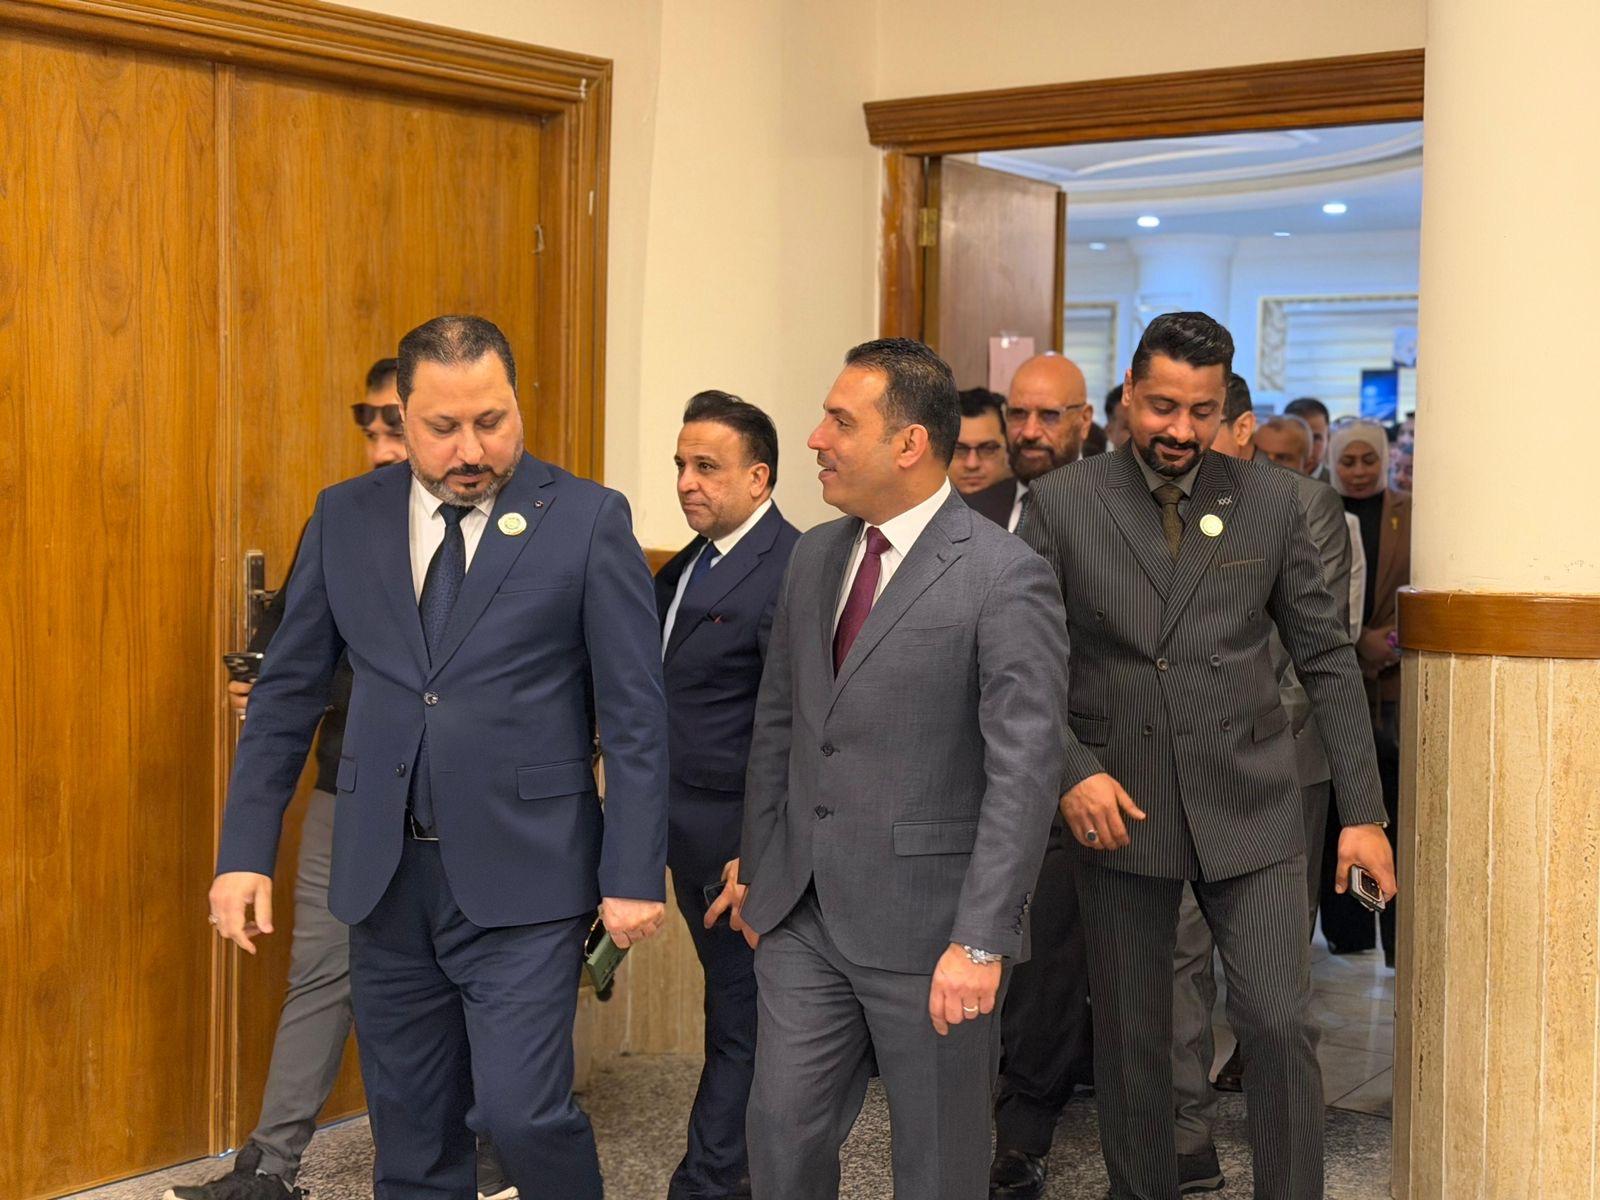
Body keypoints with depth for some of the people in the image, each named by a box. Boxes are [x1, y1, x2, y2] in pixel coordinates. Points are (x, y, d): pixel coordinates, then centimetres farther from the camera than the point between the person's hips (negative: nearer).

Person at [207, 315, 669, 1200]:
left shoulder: (588, 520, -5)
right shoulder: (345, 518, 5)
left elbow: (634, 713, -5)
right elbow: (286, 692, 8)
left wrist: (635, 874, -8)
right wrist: (245, 852, 3)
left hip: (521, 875, -3)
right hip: (384, 875, 4)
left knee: (521, 1112, -9)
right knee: (410, 1128, 12)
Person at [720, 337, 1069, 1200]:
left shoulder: (1005, 578, -14)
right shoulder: (815, 555, 8)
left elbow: (1024, 770, -18)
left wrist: (983, 940, -22)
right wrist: (756, 866, 15)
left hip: (926, 924, -6)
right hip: (803, 913, 6)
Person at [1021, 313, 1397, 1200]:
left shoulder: (1270, 500, 2)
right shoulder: (1062, 505, -2)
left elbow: (1326, 660, 5)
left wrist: (1364, 811, 1)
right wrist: (1072, 771, -17)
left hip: (1248, 804, 0)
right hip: (1120, 808, 0)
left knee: (1278, 1026, -6)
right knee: (1129, 1043, 9)